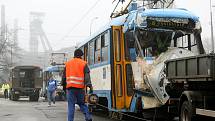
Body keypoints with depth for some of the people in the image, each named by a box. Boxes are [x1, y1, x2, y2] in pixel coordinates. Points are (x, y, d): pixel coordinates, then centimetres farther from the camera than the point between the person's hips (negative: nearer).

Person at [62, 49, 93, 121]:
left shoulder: (68, 63, 13)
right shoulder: (84, 64, 5)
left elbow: (64, 76, 16)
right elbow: (87, 76, -5)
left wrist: (64, 85, 25)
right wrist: (89, 86, -10)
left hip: (70, 87, 1)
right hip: (80, 87, -1)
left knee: (71, 105, 2)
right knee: (82, 103, 12)